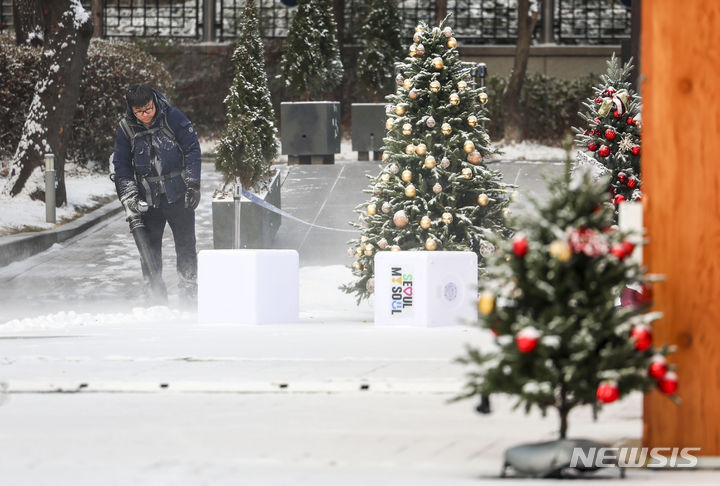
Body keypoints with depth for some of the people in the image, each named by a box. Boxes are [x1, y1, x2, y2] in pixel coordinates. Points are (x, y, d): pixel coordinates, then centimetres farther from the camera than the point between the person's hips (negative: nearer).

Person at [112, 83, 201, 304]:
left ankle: (189, 292, 9)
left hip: (178, 195, -2)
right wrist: (129, 197, -6)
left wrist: (193, 185, -7)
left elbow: (192, 149, -2)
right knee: (149, 248, 1)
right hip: (147, 198, 2)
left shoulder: (172, 117, -7)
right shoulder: (125, 128, -2)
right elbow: (121, 166, 5)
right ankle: (156, 297, 9)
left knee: (186, 245, 0)